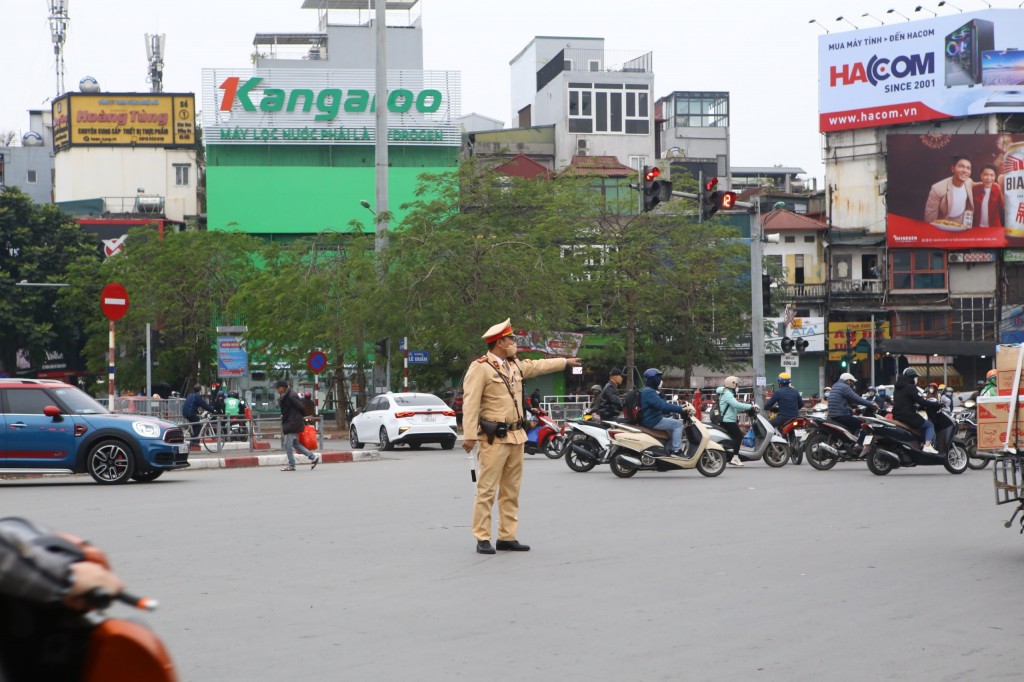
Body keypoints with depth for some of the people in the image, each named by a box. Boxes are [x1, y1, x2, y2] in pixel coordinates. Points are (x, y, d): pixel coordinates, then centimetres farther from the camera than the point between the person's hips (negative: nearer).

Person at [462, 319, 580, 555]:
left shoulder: (515, 365, 15)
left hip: (516, 436, 9)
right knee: (487, 489, -7)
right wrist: (470, 435, -21)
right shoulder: (480, 368, -10)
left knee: (511, 491, 10)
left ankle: (507, 537, 15)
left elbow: (538, 366, 34)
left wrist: (565, 362, 44)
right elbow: (470, 403, -15)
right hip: (494, 438, -8)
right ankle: (482, 539, -4)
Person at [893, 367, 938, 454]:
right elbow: (921, 401, -16)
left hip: (897, 416, 9)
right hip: (908, 416, -9)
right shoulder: (910, 387, -10)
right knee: (930, 425, -1)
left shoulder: (898, 388, 19)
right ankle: (928, 446, -21)